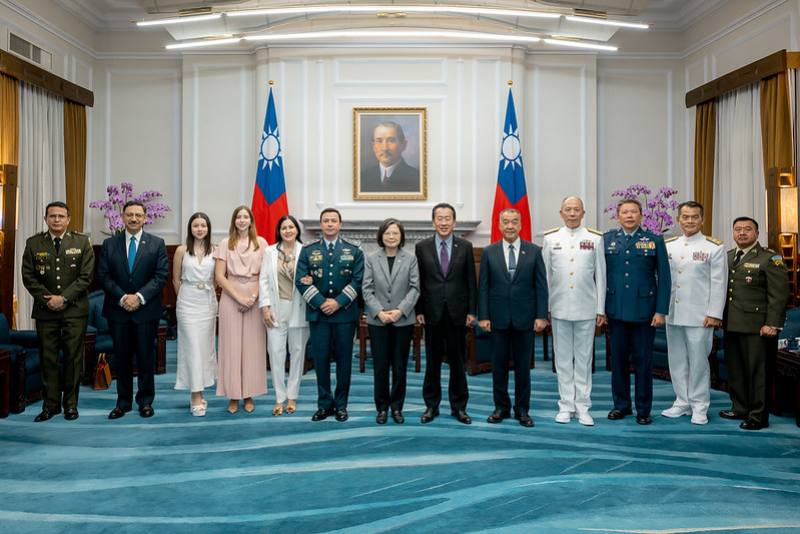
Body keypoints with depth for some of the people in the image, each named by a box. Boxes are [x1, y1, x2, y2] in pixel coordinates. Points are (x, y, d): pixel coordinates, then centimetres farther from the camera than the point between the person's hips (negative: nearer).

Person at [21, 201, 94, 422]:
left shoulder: (82, 242, 2)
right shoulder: (33, 243, 6)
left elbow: (86, 276, -4)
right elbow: (28, 277, 3)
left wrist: (64, 298, -12)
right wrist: (48, 299, -9)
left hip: (74, 310, -1)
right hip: (45, 310, 1)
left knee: (73, 357, 3)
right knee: (48, 358, 5)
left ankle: (71, 404, 13)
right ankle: (50, 404, 14)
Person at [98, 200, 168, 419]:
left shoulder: (157, 244, 2)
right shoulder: (109, 244, 6)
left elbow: (161, 275, -5)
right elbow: (103, 276, 1)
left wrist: (140, 297, -15)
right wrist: (122, 297, -12)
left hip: (146, 310, -1)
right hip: (118, 310, 2)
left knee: (146, 358, 5)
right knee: (121, 358, 8)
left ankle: (145, 401, 17)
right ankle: (123, 402, 18)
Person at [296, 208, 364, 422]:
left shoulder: (354, 251, 6)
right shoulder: (308, 251, 8)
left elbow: (357, 281, -2)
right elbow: (301, 281, 0)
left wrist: (338, 302, -13)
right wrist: (321, 302, -11)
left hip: (345, 313, 0)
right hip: (318, 313, 1)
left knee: (344, 359, 5)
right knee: (321, 359, 3)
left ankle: (341, 404, 16)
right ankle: (324, 404, 14)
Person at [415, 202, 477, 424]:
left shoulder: (465, 246, 2)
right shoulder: (422, 247, 2)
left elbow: (471, 281, 3)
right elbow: (418, 281, 3)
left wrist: (471, 311, -1)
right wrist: (418, 310, -3)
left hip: (457, 312, 0)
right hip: (432, 312, 0)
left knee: (457, 361, 7)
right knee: (432, 361, 8)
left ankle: (459, 406, 18)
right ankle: (431, 405, 20)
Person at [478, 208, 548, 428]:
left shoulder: (534, 251, 1)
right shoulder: (489, 252, 3)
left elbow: (541, 286, 0)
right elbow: (483, 287, 2)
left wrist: (541, 316, -6)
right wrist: (483, 316, -4)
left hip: (525, 318, 0)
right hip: (498, 318, 1)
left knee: (523, 366, 7)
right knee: (499, 365, 8)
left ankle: (522, 409, 19)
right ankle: (501, 407, 21)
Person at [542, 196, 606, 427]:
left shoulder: (595, 238, 3)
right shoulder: (550, 238, 4)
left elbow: (600, 275, 3)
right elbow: (545, 275, 5)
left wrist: (601, 309, 1)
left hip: (586, 309, -1)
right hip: (559, 309, 1)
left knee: (584, 359, 6)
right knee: (562, 358, 7)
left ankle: (583, 407, 14)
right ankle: (566, 406, 16)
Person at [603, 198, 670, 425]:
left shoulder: (655, 241, 1)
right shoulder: (607, 240, 6)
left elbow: (664, 278, 0)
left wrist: (661, 311, -6)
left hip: (644, 311, -2)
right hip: (615, 310, 2)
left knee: (643, 360, 5)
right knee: (618, 359, 10)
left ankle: (643, 408, 17)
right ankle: (621, 404, 22)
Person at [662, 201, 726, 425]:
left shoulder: (714, 247, -2)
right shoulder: (668, 245, 9)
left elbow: (718, 283, -5)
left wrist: (714, 314, -10)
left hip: (699, 315, -4)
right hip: (672, 313, 4)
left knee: (698, 360, 1)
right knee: (677, 360, 11)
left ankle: (699, 407, 13)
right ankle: (682, 402, 23)